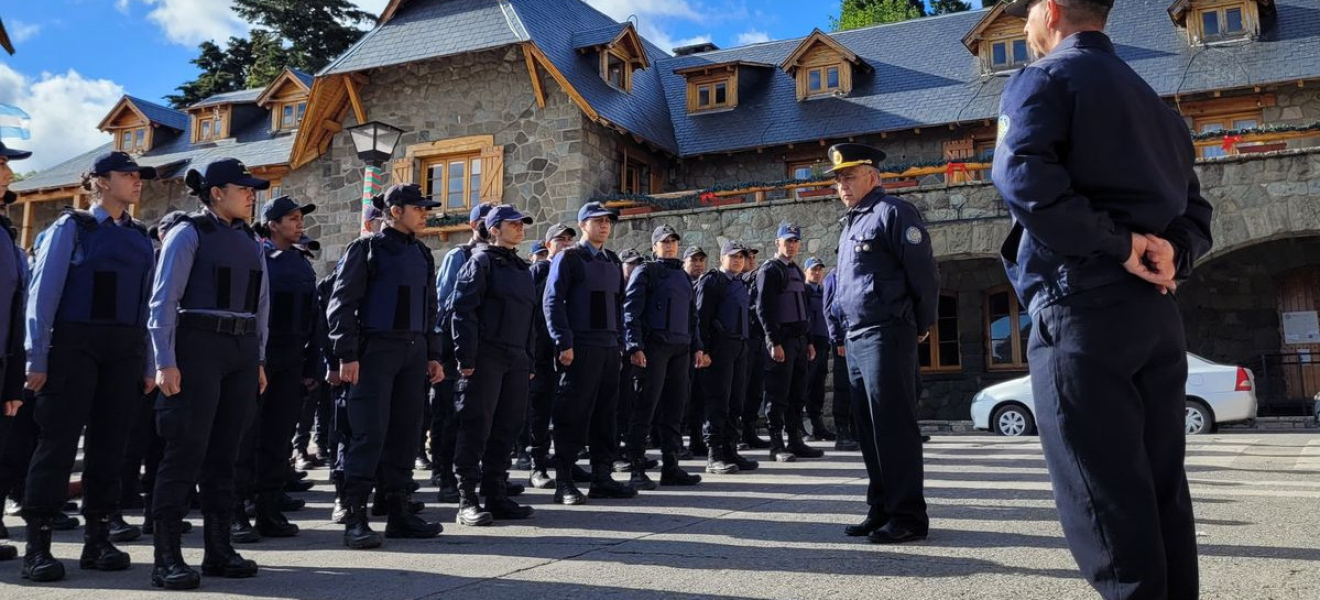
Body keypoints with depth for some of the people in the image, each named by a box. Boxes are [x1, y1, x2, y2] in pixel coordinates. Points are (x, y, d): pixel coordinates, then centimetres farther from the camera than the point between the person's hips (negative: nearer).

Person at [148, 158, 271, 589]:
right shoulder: (189, 233, -3)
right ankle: (167, 557, -2)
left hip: (243, 351, 6)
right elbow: (163, 300, -9)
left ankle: (218, 549, 16)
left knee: (224, 452, 9)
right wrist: (165, 362, -15)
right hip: (198, 347, -6)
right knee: (186, 451, -7)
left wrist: (259, 359, 14)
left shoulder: (248, 239, 16)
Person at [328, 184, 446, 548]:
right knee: (369, 433, -8)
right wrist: (347, 355, -14)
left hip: (414, 352, 6)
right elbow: (342, 303, -7)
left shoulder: (421, 253, 17)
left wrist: (433, 354, 16)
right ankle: (355, 518, -3)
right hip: (376, 349, -6)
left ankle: (398, 512, 15)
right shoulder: (367, 248, -2)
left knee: (406, 433, 7)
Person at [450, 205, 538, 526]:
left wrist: (529, 360, 18)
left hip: (516, 359, 7)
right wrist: (466, 358, -16)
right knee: (476, 427, -5)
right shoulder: (481, 261, -1)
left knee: (507, 427, 7)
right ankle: (467, 500, -1)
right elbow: (464, 310, -9)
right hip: (486, 356, -7)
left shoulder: (522, 268, 22)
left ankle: (496, 496, 15)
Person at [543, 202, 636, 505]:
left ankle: (602, 477, 16)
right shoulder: (568, 258, -1)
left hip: (609, 347, 7)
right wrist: (564, 343, -15)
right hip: (580, 348, -6)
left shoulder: (613, 261, 18)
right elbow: (552, 302, -7)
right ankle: (563, 482, 1)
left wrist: (620, 342, 14)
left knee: (605, 414, 8)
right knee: (573, 414, -5)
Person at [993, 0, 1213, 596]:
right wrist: (1173, 252, 0)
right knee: (1162, 489, 12)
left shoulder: (1044, 79, -1)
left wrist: (1116, 246, -15)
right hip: (1156, 313, 8)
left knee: (1104, 499, -3)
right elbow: (1194, 211, 19)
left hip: (1082, 311, -8)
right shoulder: (1153, 101, 24)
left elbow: (1023, 175, -20)